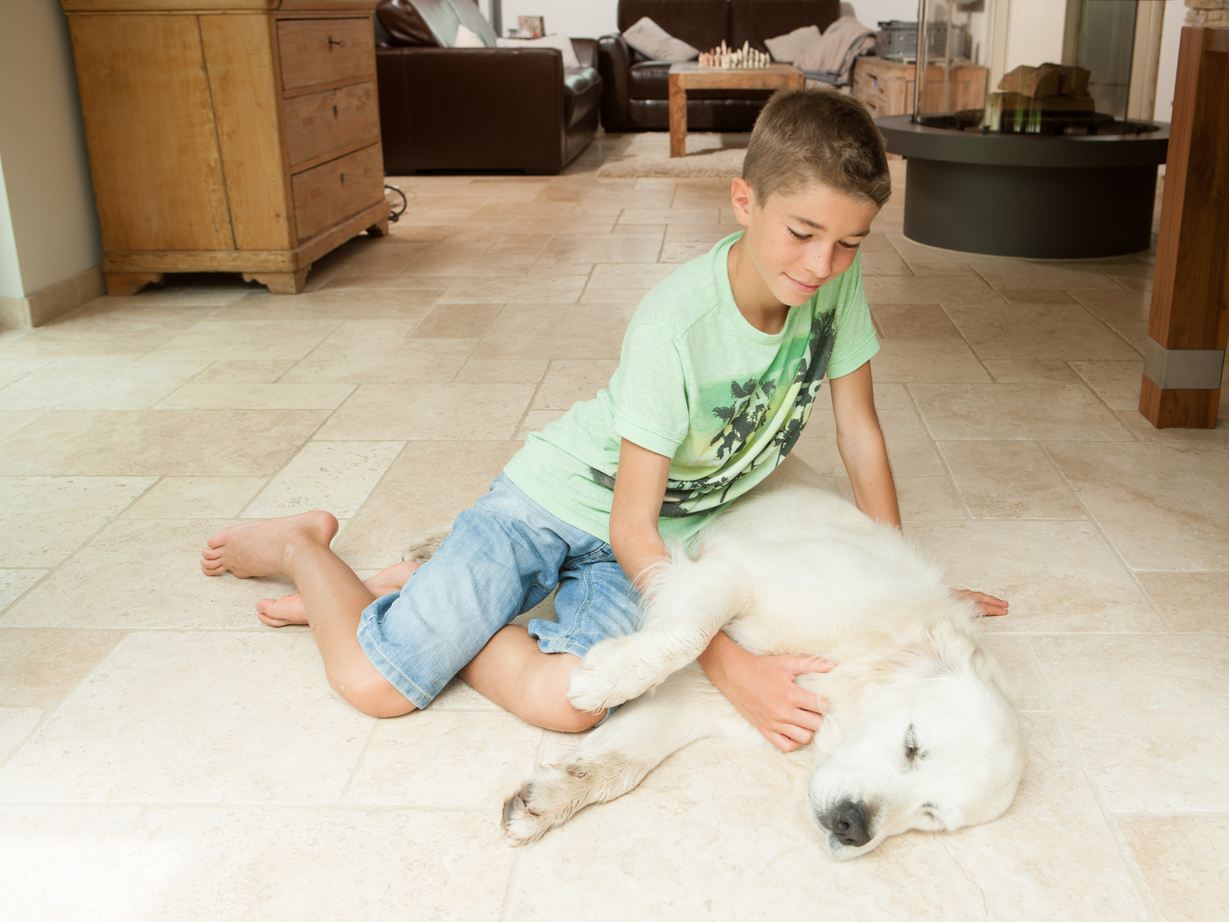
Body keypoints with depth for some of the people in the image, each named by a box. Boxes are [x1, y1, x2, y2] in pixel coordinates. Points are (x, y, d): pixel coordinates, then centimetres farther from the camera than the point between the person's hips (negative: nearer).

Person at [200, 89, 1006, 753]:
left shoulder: (839, 281, -13)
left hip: (668, 530, 5)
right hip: (559, 495, -5)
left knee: (565, 700, -22)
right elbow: (631, 527, -26)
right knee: (375, 683, -12)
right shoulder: (674, 325, -30)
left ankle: (417, 599, 6)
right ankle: (304, 549, 21)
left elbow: (860, 428, 1)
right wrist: (731, 666, -31)